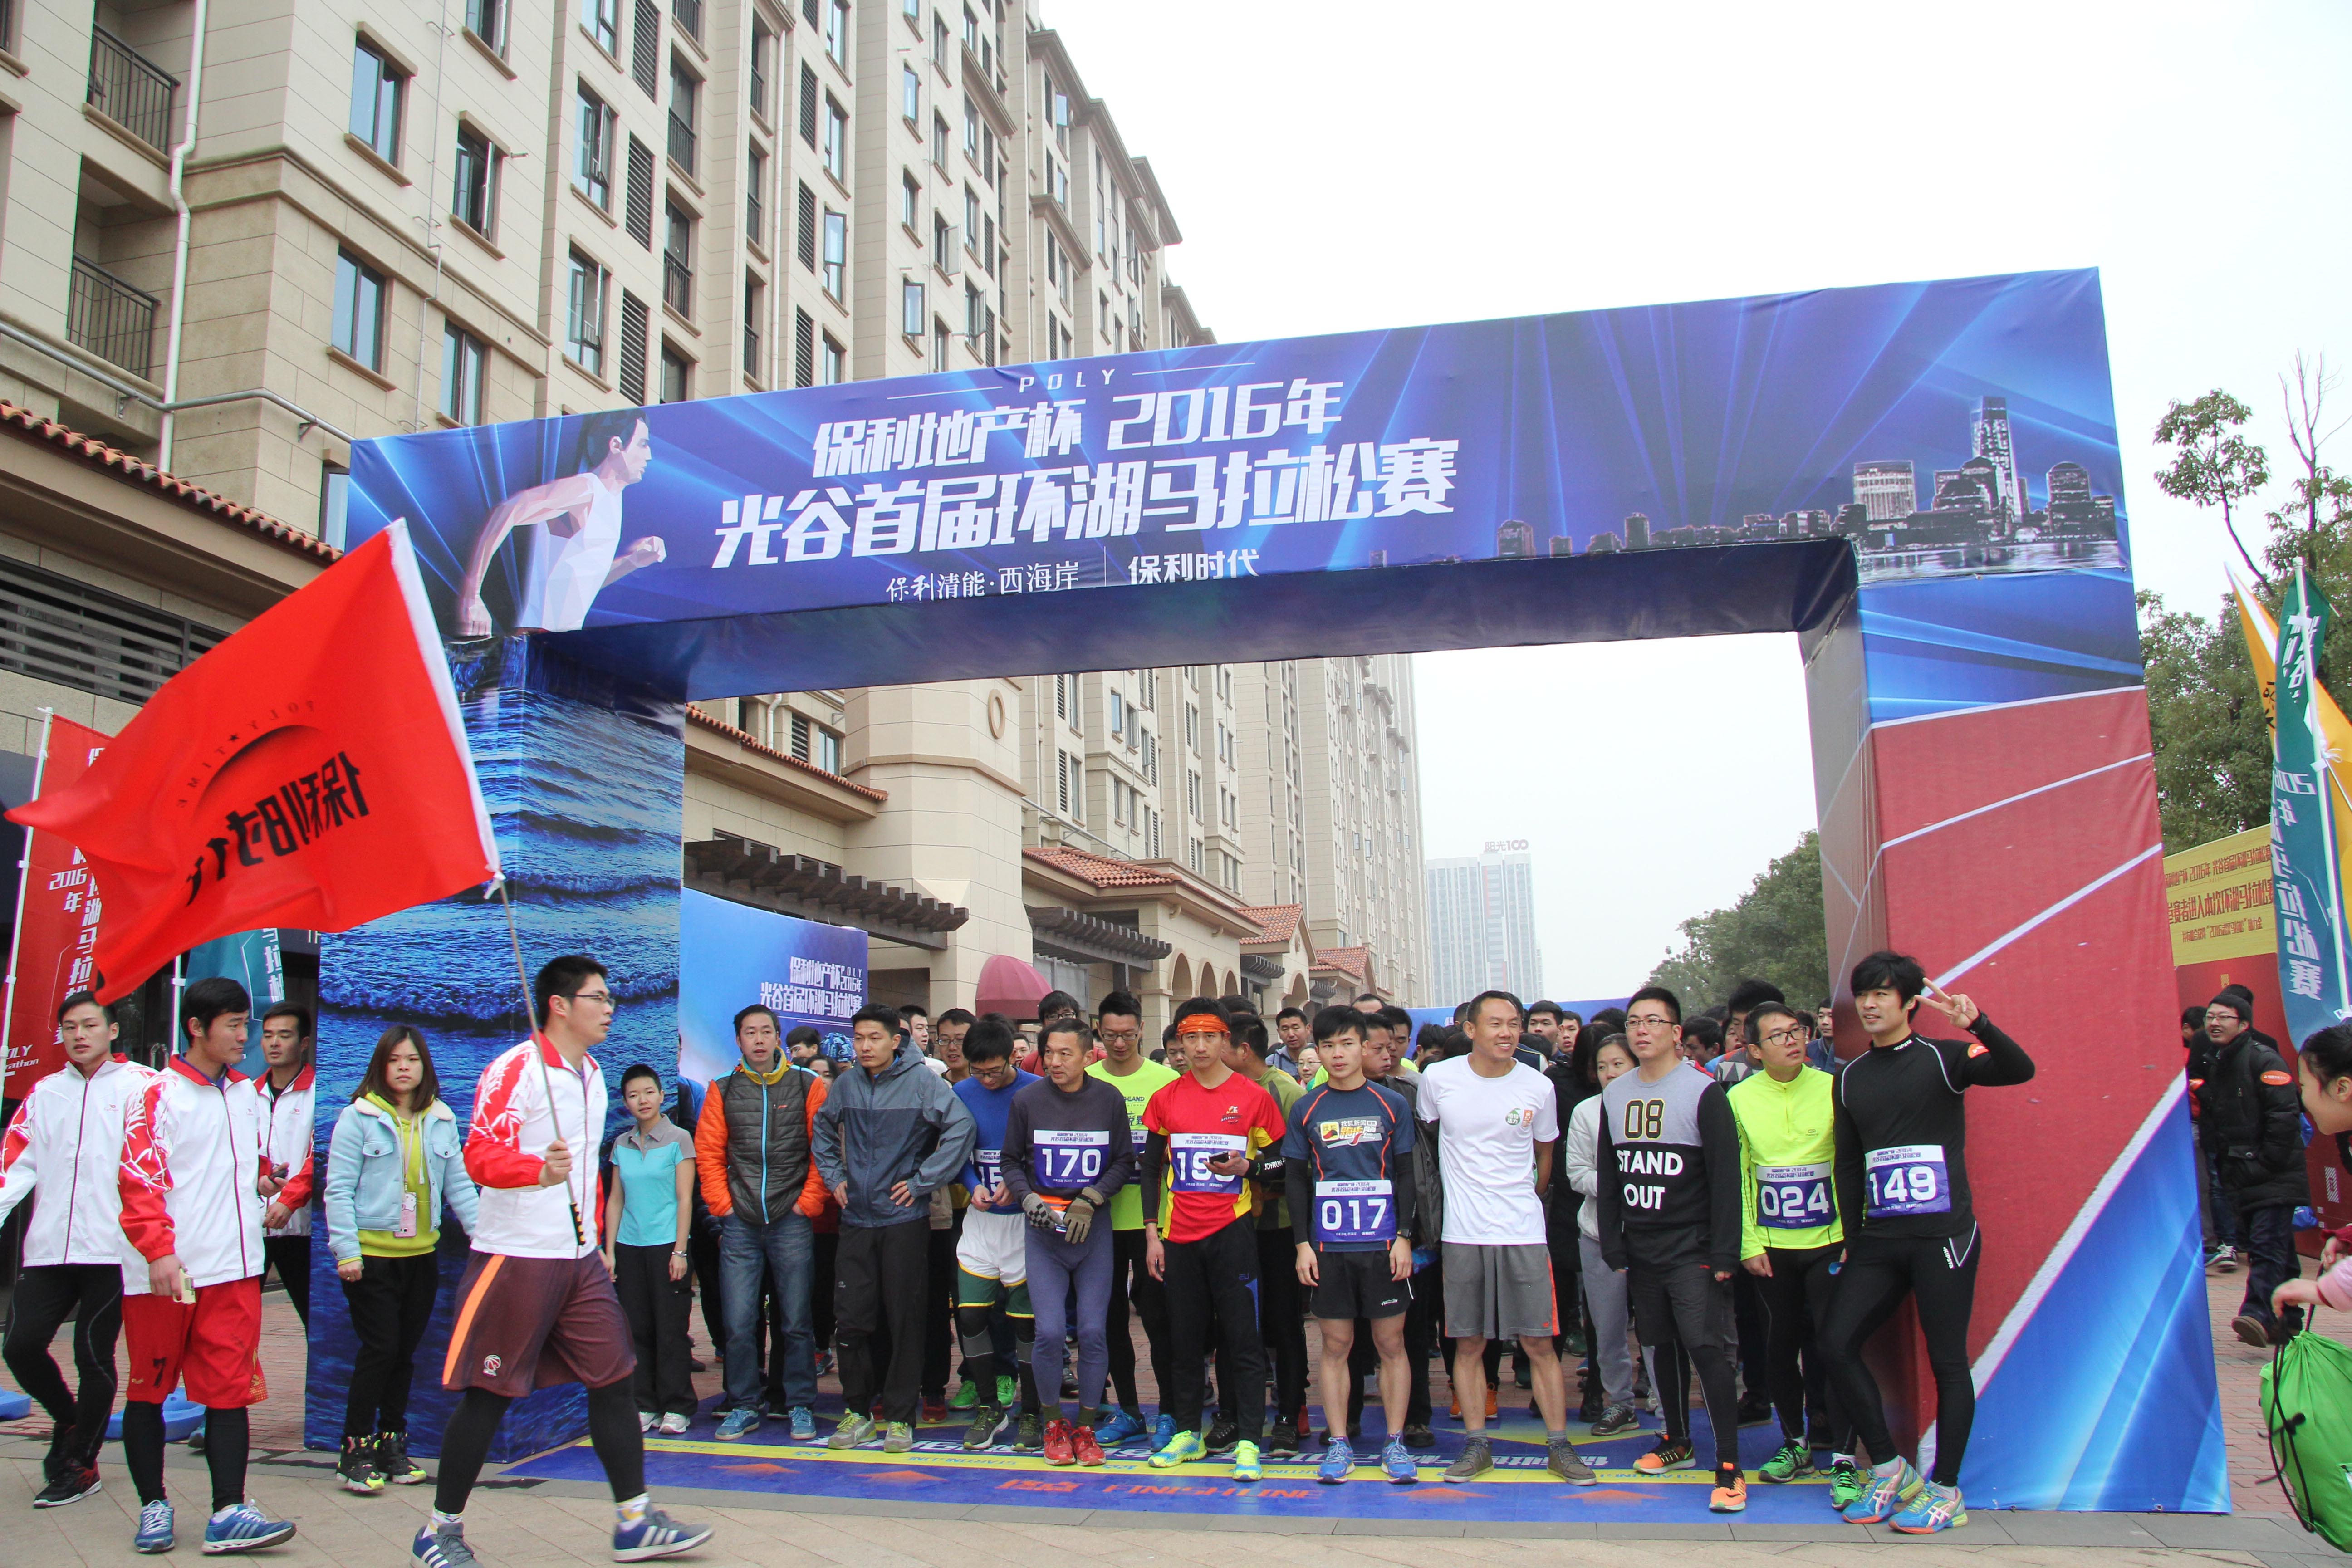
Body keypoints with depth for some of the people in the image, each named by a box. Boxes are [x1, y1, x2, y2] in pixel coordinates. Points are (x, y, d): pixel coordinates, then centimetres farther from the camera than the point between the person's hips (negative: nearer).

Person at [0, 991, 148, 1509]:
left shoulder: (140, 1086, 1)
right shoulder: (45, 1093, 15)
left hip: (111, 1248, -4)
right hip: (49, 1248, 4)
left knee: (93, 1356, 1)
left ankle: (82, 1464, 18)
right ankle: (69, 1420, 29)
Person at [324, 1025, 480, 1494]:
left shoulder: (442, 1121, 8)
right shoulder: (358, 1117, -5)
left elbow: (459, 1186, 9)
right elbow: (338, 1188, -7)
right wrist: (347, 1251, -13)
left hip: (422, 1254, 4)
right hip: (371, 1255, -4)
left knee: (406, 1351, 10)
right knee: (379, 1349, -6)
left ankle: (392, 1442, 23)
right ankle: (355, 1450, 8)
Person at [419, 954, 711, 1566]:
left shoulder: (593, 1073, 14)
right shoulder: (515, 1069, -12)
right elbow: (481, 1156, -20)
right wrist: (539, 1170, -38)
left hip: (580, 1260, 8)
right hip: (515, 1257, -8)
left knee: (616, 1381, 6)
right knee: (487, 1396, 1)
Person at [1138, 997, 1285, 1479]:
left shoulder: (1254, 1096, -1)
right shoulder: (1165, 1099, 5)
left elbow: (1283, 1163, 4)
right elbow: (1151, 1169, 9)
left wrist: (1246, 1167, -16)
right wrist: (1152, 1233, 4)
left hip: (1232, 1231, -3)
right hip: (1179, 1235, 3)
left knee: (1241, 1336, -3)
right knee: (1184, 1339, 10)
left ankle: (1248, 1440, 3)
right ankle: (1187, 1433, 23)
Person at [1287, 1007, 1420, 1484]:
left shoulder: (1393, 1104, 3)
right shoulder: (1304, 1110, 5)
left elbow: (1405, 1175, 4)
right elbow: (1296, 1181, 7)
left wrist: (1405, 1237, -3)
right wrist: (1302, 1244, 0)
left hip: (1383, 1245, -1)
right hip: (1328, 1246, 1)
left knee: (1391, 1343, 4)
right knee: (1335, 1345, 6)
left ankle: (1395, 1444, 13)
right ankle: (1338, 1444, 15)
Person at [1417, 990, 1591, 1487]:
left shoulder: (1539, 1087, -2)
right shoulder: (1438, 1080, -4)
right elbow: (1425, 1135, 14)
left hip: (1524, 1234, 0)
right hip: (1462, 1235, 0)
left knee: (1538, 1343, 3)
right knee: (1468, 1344, 7)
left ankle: (1559, 1445, 15)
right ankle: (1477, 1445, 19)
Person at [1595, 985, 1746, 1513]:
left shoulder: (1703, 1093, -8)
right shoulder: (1614, 1096, 9)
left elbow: (1726, 1177, -10)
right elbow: (1608, 1177, 13)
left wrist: (1724, 1254, -14)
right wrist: (1613, 1245, 7)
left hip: (1692, 1251, -5)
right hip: (1640, 1251, 5)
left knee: (1707, 1348, -12)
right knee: (1664, 1346, 13)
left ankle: (1729, 1466, -7)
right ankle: (1677, 1440, 29)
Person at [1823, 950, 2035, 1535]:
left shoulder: (1942, 1057, -2)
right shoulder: (1850, 1077, 11)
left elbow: (2020, 1070, -21)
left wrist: (1978, 1025, -38)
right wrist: (1850, 1238, 13)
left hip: (1944, 1236, -5)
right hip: (1878, 1241, 5)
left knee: (1948, 1362, 1)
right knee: (1835, 1343, -1)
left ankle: (1944, 1490, 15)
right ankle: (1889, 1468, 15)